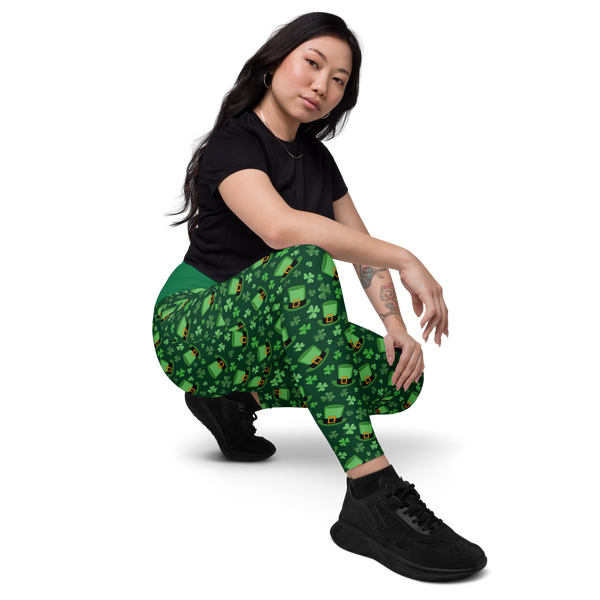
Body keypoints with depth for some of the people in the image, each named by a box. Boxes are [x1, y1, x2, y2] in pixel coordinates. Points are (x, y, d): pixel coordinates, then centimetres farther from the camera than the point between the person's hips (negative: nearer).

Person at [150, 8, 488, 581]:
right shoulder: (234, 141, -13)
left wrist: (395, 320, -13)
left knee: (405, 378, -15)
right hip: (190, 332, -7)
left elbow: (364, 249, 6)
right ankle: (372, 500, -44)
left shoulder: (319, 159, 11)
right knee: (305, 265, -38)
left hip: (266, 338, 7)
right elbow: (281, 228, -33)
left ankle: (238, 400, 2)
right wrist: (407, 259, -33)